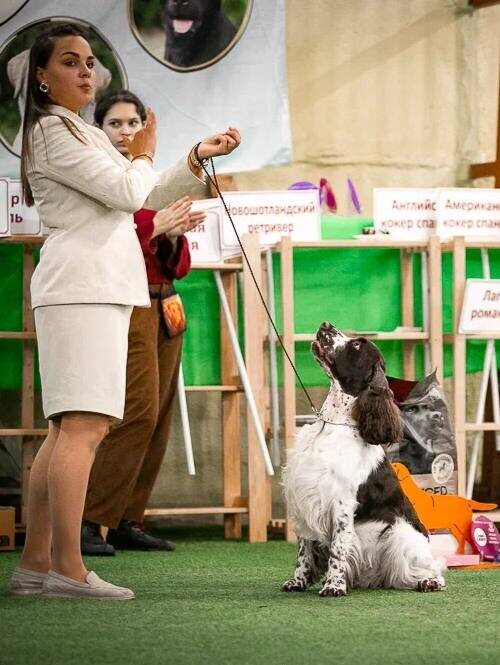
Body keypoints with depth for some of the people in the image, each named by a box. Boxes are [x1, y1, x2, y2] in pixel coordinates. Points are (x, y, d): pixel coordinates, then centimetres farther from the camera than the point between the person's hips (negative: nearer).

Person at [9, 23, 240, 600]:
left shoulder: (83, 134, 24)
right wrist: (143, 153, 6)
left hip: (99, 288, 10)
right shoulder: (51, 130, -7)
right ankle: (68, 568, -21)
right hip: (82, 286, -10)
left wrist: (199, 156, 14)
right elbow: (128, 191, -14)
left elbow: (151, 195, 26)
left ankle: (35, 563, 7)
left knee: (69, 431, 7)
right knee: (84, 425, -16)